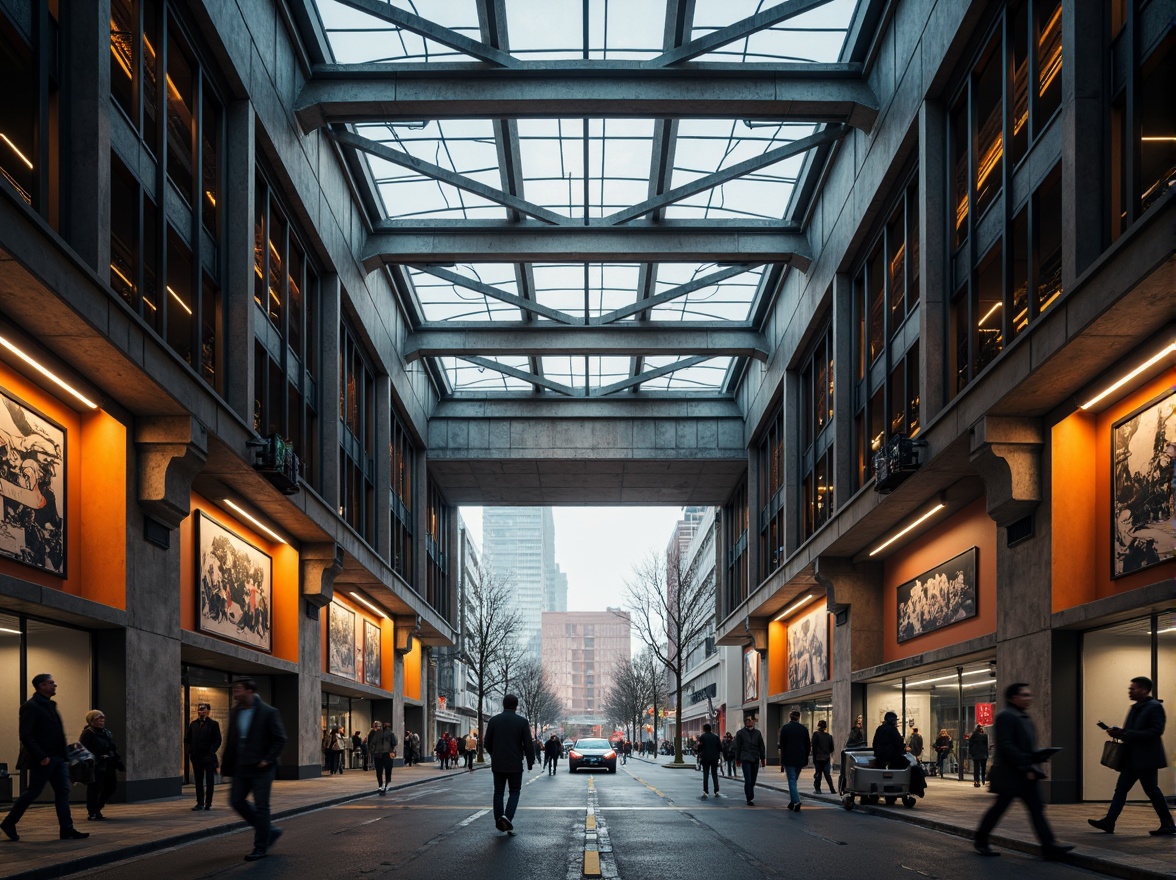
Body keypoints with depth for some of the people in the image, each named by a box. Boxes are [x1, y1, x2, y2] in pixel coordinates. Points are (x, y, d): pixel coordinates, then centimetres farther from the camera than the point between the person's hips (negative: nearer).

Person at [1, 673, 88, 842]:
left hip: (58, 758, 8)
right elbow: (26, 736, -18)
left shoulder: (50, 705, 16)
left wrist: (64, 754, 12)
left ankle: (67, 829, 1)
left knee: (63, 791, 2)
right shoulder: (31, 707, -12)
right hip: (43, 760, -8)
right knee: (33, 792, -1)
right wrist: (41, 757, -22)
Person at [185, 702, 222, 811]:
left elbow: (217, 741, -6)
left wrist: (210, 753, -15)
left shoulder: (213, 724, -2)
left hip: (208, 758, -4)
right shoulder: (193, 724, 12)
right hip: (196, 758, 4)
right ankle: (200, 803, 12)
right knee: (198, 782, 7)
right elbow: (186, 740, 15)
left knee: (209, 782, 1)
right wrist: (190, 751, 1)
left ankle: (208, 803, 7)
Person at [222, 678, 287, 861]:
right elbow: (231, 739, 16)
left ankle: (261, 847, 9)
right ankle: (269, 831, 20)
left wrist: (268, 759, -16)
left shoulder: (268, 712, -10)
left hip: (261, 768, -7)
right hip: (241, 768, 7)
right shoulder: (235, 712, 9)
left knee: (261, 806, -1)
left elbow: (280, 738, -9)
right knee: (236, 800, 4)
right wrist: (227, 761, 7)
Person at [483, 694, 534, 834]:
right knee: (514, 791, 8)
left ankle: (499, 821, 12)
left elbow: (487, 743, 5)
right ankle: (508, 817, -13)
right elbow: (528, 744, -8)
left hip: (497, 764, 2)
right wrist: (530, 761, 3)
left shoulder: (493, 721, 0)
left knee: (498, 792, 12)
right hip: (515, 764, -2)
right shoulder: (522, 722, -7)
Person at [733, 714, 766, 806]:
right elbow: (737, 747, 5)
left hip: (755, 760, 3)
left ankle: (750, 797, 20)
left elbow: (761, 747, 14)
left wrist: (763, 759, 11)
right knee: (748, 780, -11)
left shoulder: (757, 733, 12)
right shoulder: (741, 733, 4)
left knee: (753, 781, 7)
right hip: (746, 759, -3)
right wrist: (737, 759, 2)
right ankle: (749, 799, -10)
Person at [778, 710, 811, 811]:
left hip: (788, 759, -4)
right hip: (800, 759, 4)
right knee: (794, 780, 16)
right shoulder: (804, 728, 6)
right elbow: (808, 745, 8)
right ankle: (793, 801, 18)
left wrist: (782, 759, 2)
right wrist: (805, 759, 14)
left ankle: (796, 801, -17)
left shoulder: (785, 728, -5)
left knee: (792, 781, -4)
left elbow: (782, 745, -5)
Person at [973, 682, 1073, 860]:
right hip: (1010, 774, -9)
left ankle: (1049, 846, -2)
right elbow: (1005, 746, -23)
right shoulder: (1006, 716, -15)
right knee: (999, 807, 2)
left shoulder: (1024, 717, 16)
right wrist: (1026, 767, -23)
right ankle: (980, 841, 17)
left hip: (1026, 774, 9)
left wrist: (1039, 756, 4)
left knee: (1037, 808, 1)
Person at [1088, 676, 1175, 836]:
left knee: (1151, 790, -3)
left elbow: (1156, 731, -22)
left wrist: (1127, 734, -24)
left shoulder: (1155, 707, -12)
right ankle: (1108, 822, 0)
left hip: (1146, 758, -9)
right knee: (1121, 788, 3)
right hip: (1132, 758, 9)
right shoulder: (1135, 708, 16)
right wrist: (1118, 732, 2)